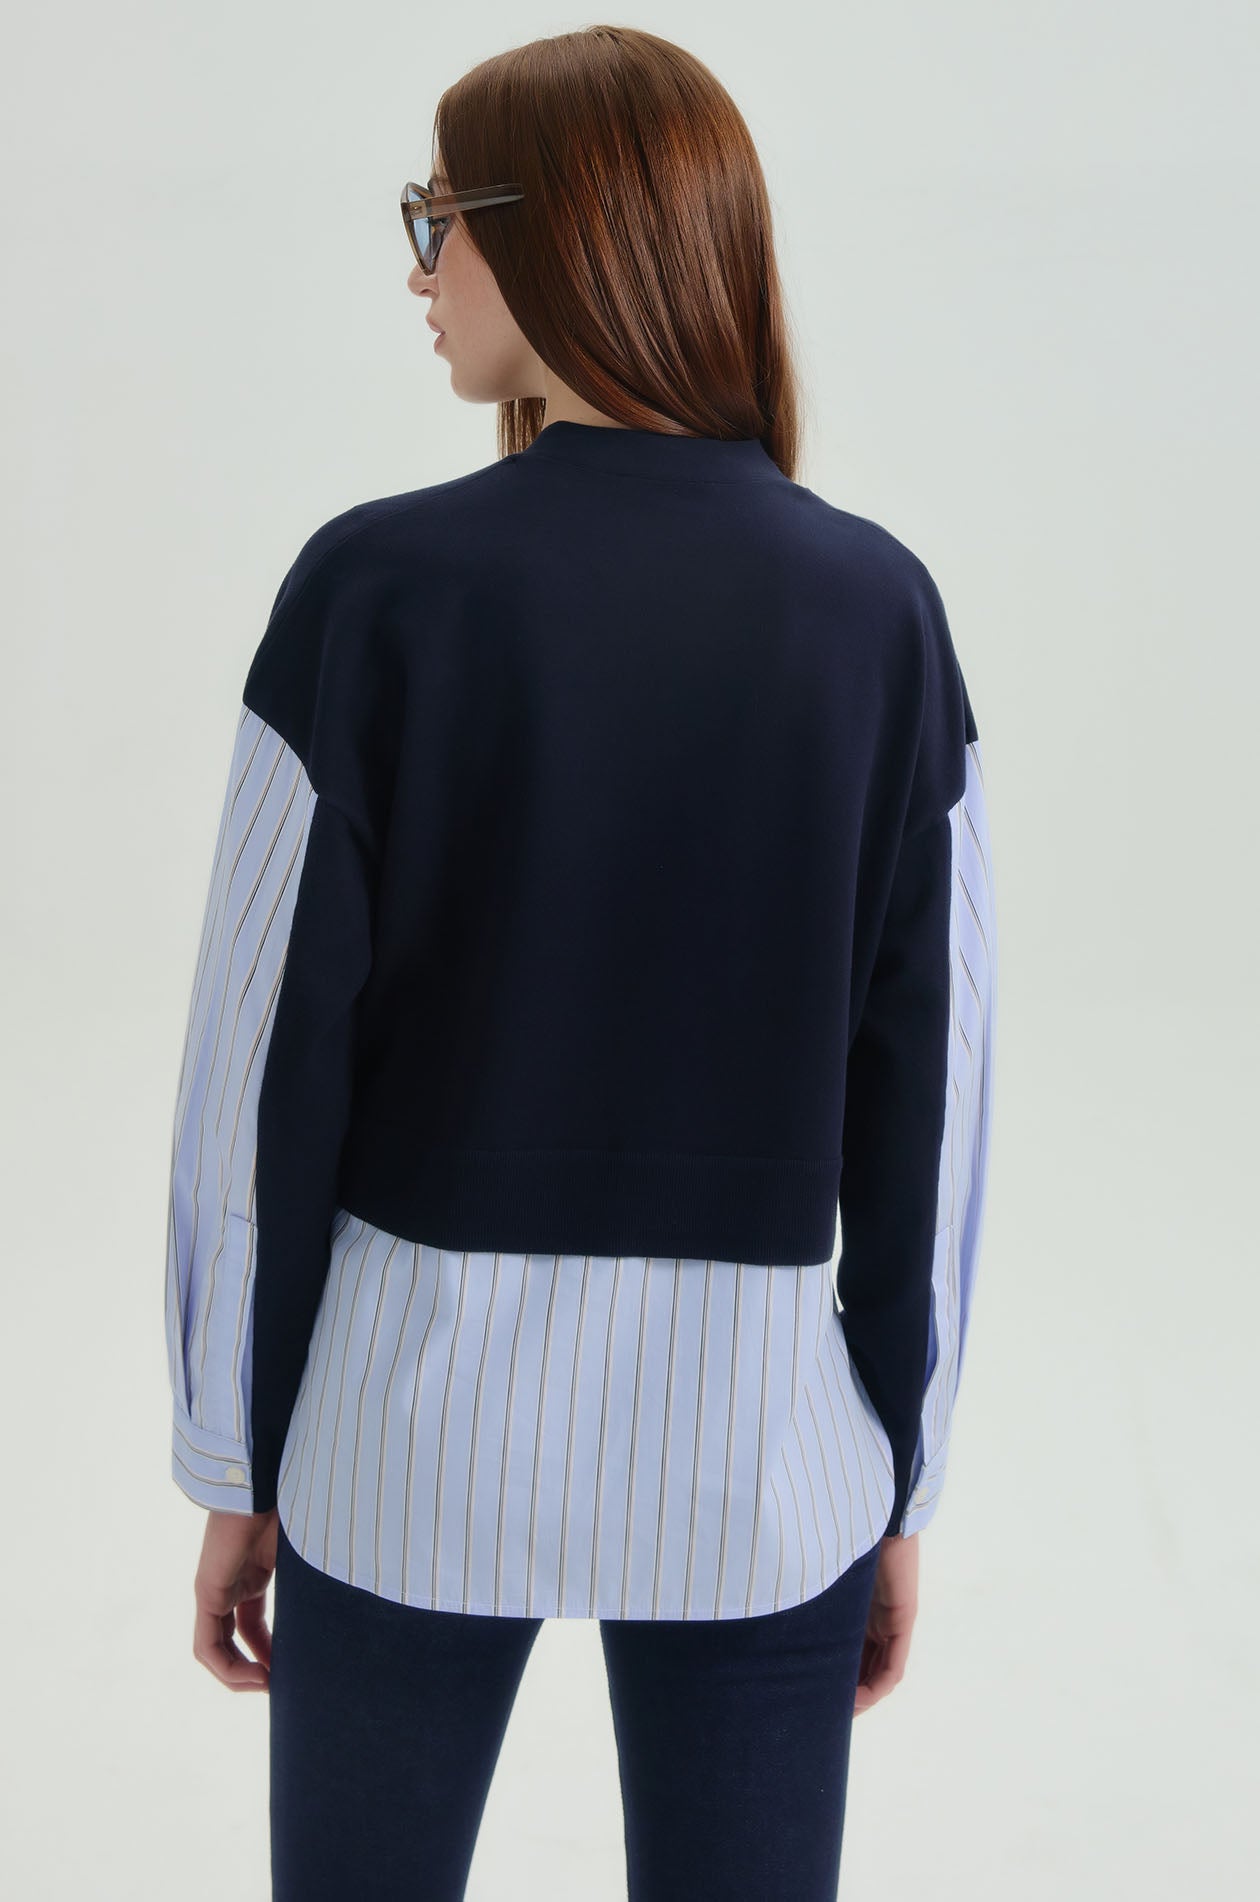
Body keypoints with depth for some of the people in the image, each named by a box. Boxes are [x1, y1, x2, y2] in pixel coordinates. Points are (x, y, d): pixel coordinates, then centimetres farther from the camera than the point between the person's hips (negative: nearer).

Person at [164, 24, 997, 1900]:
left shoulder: (378, 587, -12)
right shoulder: (878, 608, -6)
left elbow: (263, 1069, -9)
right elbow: (925, 1093, -3)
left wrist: (237, 1465, 4)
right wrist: (901, 1482, 8)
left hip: (416, 1426, -1)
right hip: (754, 1456, 1)